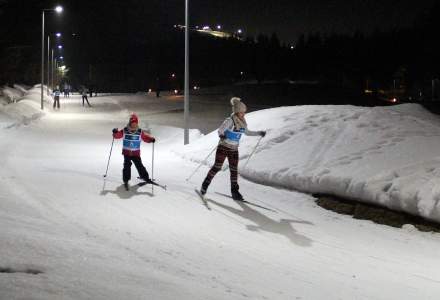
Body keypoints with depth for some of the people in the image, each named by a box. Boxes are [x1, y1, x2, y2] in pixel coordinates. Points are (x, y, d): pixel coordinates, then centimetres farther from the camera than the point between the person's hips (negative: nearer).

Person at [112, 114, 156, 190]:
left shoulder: (140, 132, -3)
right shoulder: (124, 131, -4)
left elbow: (146, 137, -2)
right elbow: (117, 135, -1)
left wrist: (151, 139, -21)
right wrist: (115, 132, -22)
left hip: (136, 153, 1)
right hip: (126, 153, -1)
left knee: (139, 165, 4)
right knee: (127, 165, -12)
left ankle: (145, 177, 24)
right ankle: (126, 180, -2)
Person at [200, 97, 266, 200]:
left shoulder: (243, 122, 3)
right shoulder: (229, 121, -17)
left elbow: (247, 132, 20)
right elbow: (220, 130, -25)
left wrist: (259, 133, 21)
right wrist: (221, 136, -47)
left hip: (234, 149, 5)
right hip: (223, 147, -5)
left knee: (234, 170, 3)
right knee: (217, 167, -4)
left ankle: (234, 191, 8)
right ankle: (205, 184, 12)